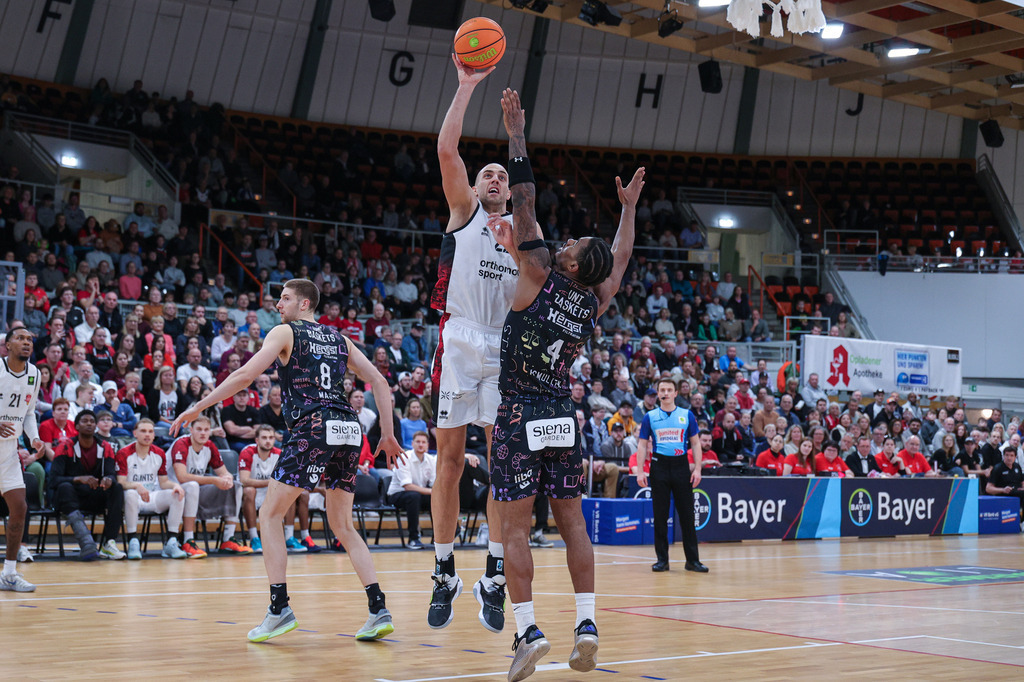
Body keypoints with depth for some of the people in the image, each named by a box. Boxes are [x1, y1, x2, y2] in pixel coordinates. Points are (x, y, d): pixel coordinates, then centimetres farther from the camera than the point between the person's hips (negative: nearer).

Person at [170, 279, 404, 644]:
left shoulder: (285, 332, 7)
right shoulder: (338, 338, 22)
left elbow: (245, 375, -2)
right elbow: (378, 381, 17)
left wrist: (197, 408, 2)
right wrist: (388, 434, 21)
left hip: (313, 428, -6)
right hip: (349, 429, 6)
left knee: (270, 515, 7)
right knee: (343, 526, 16)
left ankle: (279, 609, -2)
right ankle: (379, 610, 4)